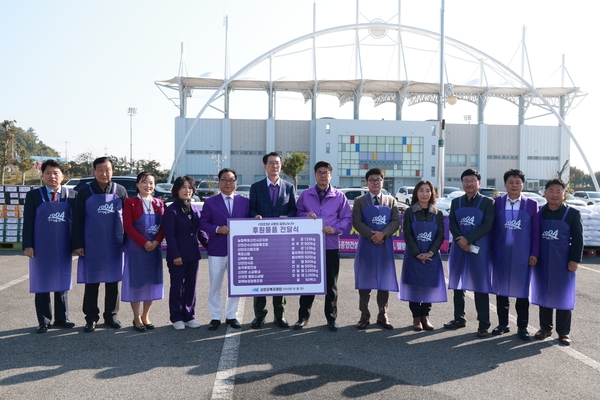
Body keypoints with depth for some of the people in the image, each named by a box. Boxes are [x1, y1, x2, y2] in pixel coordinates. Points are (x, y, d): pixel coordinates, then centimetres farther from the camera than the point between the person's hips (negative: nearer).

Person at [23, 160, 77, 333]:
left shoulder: (72, 195, 1)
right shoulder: (33, 195, -1)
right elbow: (28, 222, -2)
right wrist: (28, 245, -9)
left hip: (63, 248, 1)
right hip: (41, 248, -1)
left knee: (62, 283, 11)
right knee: (42, 284, 7)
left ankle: (62, 318, 23)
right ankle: (43, 322, 16)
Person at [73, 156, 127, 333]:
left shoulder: (120, 191, 2)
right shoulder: (85, 192, -2)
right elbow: (77, 220, -1)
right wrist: (77, 244, -6)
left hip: (114, 246, 1)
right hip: (91, 246, -1)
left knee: (113, 282, 9)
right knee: (91, 283, 6)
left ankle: (111, 316, 22)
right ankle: (91, 318, 16)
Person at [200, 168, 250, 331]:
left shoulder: (245, 202, 6)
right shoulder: (210, 202, 2)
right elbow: (203, 223, -1)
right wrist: (217, 229, -18)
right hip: (217, 250, -1)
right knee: (215, 286, 6)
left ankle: (231, 316, 22)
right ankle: (215, 317, 17)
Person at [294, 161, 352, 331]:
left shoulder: (339, 196, 2)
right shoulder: (305, 195, 4)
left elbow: (347, 218, 4)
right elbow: (297, 214, 8)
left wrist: (335, 229, -13)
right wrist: (306, 215, -13)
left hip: (331, 245, 0)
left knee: (331, 283, 8)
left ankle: (331, 318, 19)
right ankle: (303, 316, 18)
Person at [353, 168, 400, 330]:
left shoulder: (391, 201, 11)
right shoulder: (360, 201, 4)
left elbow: (396, 221, 1)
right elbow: (356, 222, -6)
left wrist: (383, 234, -15)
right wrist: (371, 235, -17)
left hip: (385, 246, 2)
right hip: (366, 245, -2)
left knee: (385, 282, 5)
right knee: (365, 281, 2)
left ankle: (383, 315, 15)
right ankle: (364, 316, 10)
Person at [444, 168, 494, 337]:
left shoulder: (487, 202, -1)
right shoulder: (456, 202, 10)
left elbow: (487, 225, -10)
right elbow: (452, 224, 2)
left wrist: (468, 239, -17)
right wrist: (460, 241, -15)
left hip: (479, 250, -4)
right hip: (459, 249, 4)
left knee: (480, 286, -1)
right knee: (458, 285, 11)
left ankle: (483, 324, 5)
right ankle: (459, 318, 23)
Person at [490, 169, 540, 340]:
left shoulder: (531, 204, 1)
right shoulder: (497, 203, 3)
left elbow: (536, 231, 1)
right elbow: (492, 228, 3)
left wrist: (534, 253, -4)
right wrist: (490, 250, -1)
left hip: (522, 254, -1)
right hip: (501, 253, 1)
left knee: (522, 290, 5)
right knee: (501, 289, 9)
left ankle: (522, 326, 16)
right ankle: (502, 323, 22)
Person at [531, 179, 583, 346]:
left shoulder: (572, 213, -3)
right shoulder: (539, 212, 4)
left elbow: (578, 239, -4)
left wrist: (575, 259, -10)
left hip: (563, 263, -3)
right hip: (542, 262, 3)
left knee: (563, 297, 3)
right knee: (544, 295, 11)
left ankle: (563, 332, 13)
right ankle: (545, 327, 23)